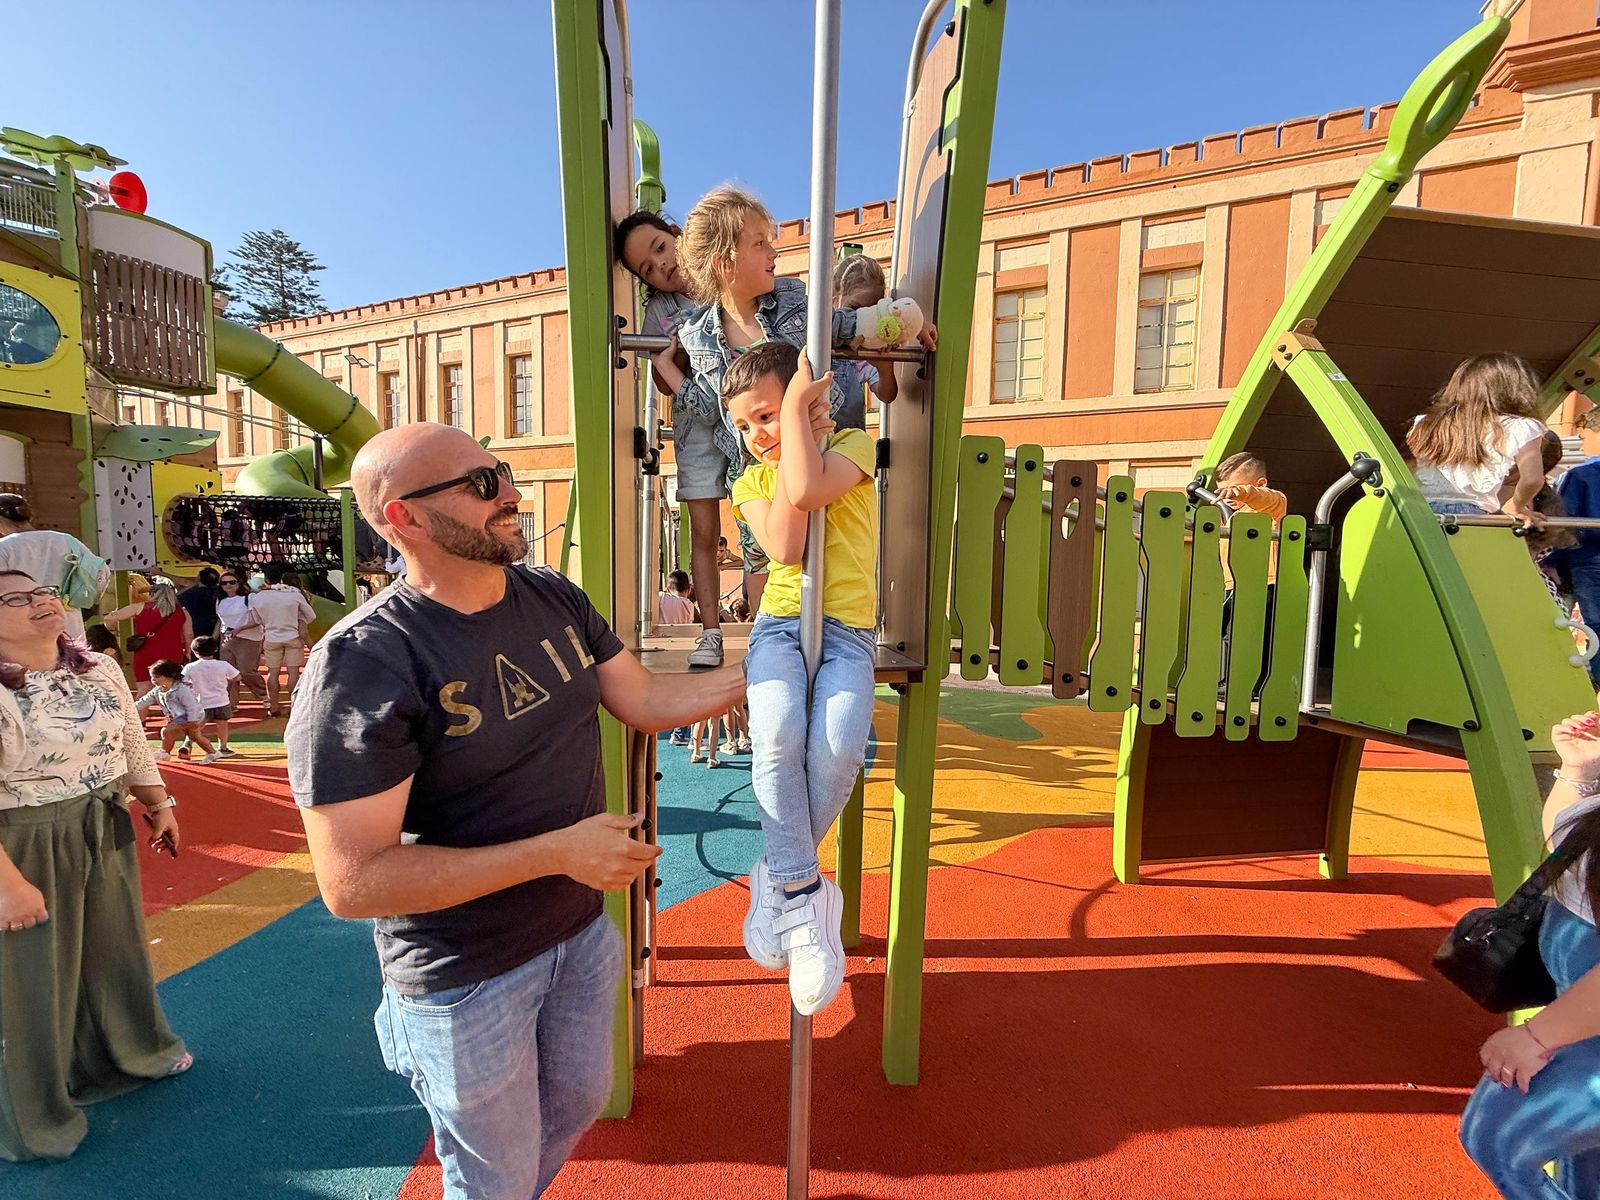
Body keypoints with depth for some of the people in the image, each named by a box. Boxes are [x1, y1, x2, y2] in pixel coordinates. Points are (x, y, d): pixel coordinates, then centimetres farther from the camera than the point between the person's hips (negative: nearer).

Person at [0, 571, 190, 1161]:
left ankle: (131, 1050, 47)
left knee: (116, 949, 22)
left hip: (106, 832, 6)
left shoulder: (100, 668, 0)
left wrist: (159, 805, 12)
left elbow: (134, 744, 10)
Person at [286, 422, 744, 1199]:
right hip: (467, 979, -6)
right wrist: (558, 851, -30)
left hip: (581, 931, 6)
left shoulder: (555, 598, -6)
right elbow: (352, 881, -26)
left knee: (578, 1104, 29)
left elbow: (645, 701, 2)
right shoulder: (364, 665, -26)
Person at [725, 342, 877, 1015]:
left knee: (836, 748, -28)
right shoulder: (751, 481, 14)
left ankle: (783, 882, -2)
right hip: (780, 623, 2)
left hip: (847, 629, -2)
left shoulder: (854, 445, 5)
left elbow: (808, 491, -20)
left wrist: (796, 413, -5)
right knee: (777, 737, -29)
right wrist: (794, 433, -4)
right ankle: (805, 895, -13)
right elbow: (785, 547, -8)